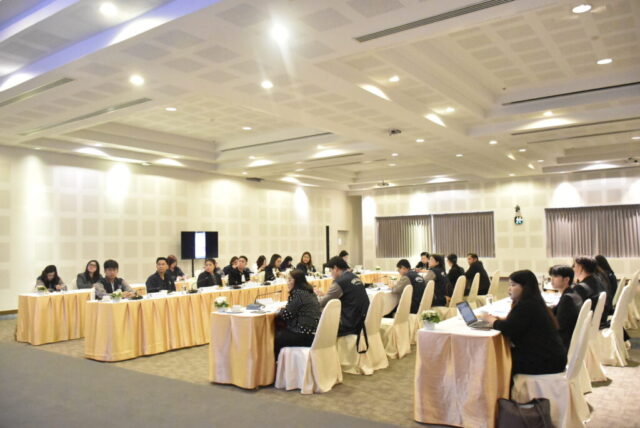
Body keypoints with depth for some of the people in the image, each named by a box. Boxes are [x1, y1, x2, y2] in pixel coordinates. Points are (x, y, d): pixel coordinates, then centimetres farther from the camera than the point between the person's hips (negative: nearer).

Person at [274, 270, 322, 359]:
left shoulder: (298, 294, -16)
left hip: (305, 335, -9)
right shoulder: (309, 292, 13)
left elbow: (286, 315, -12)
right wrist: (283, 309, 8)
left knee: (276, 337, 5)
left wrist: (280, 310, 7)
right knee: (280, 333, 19)